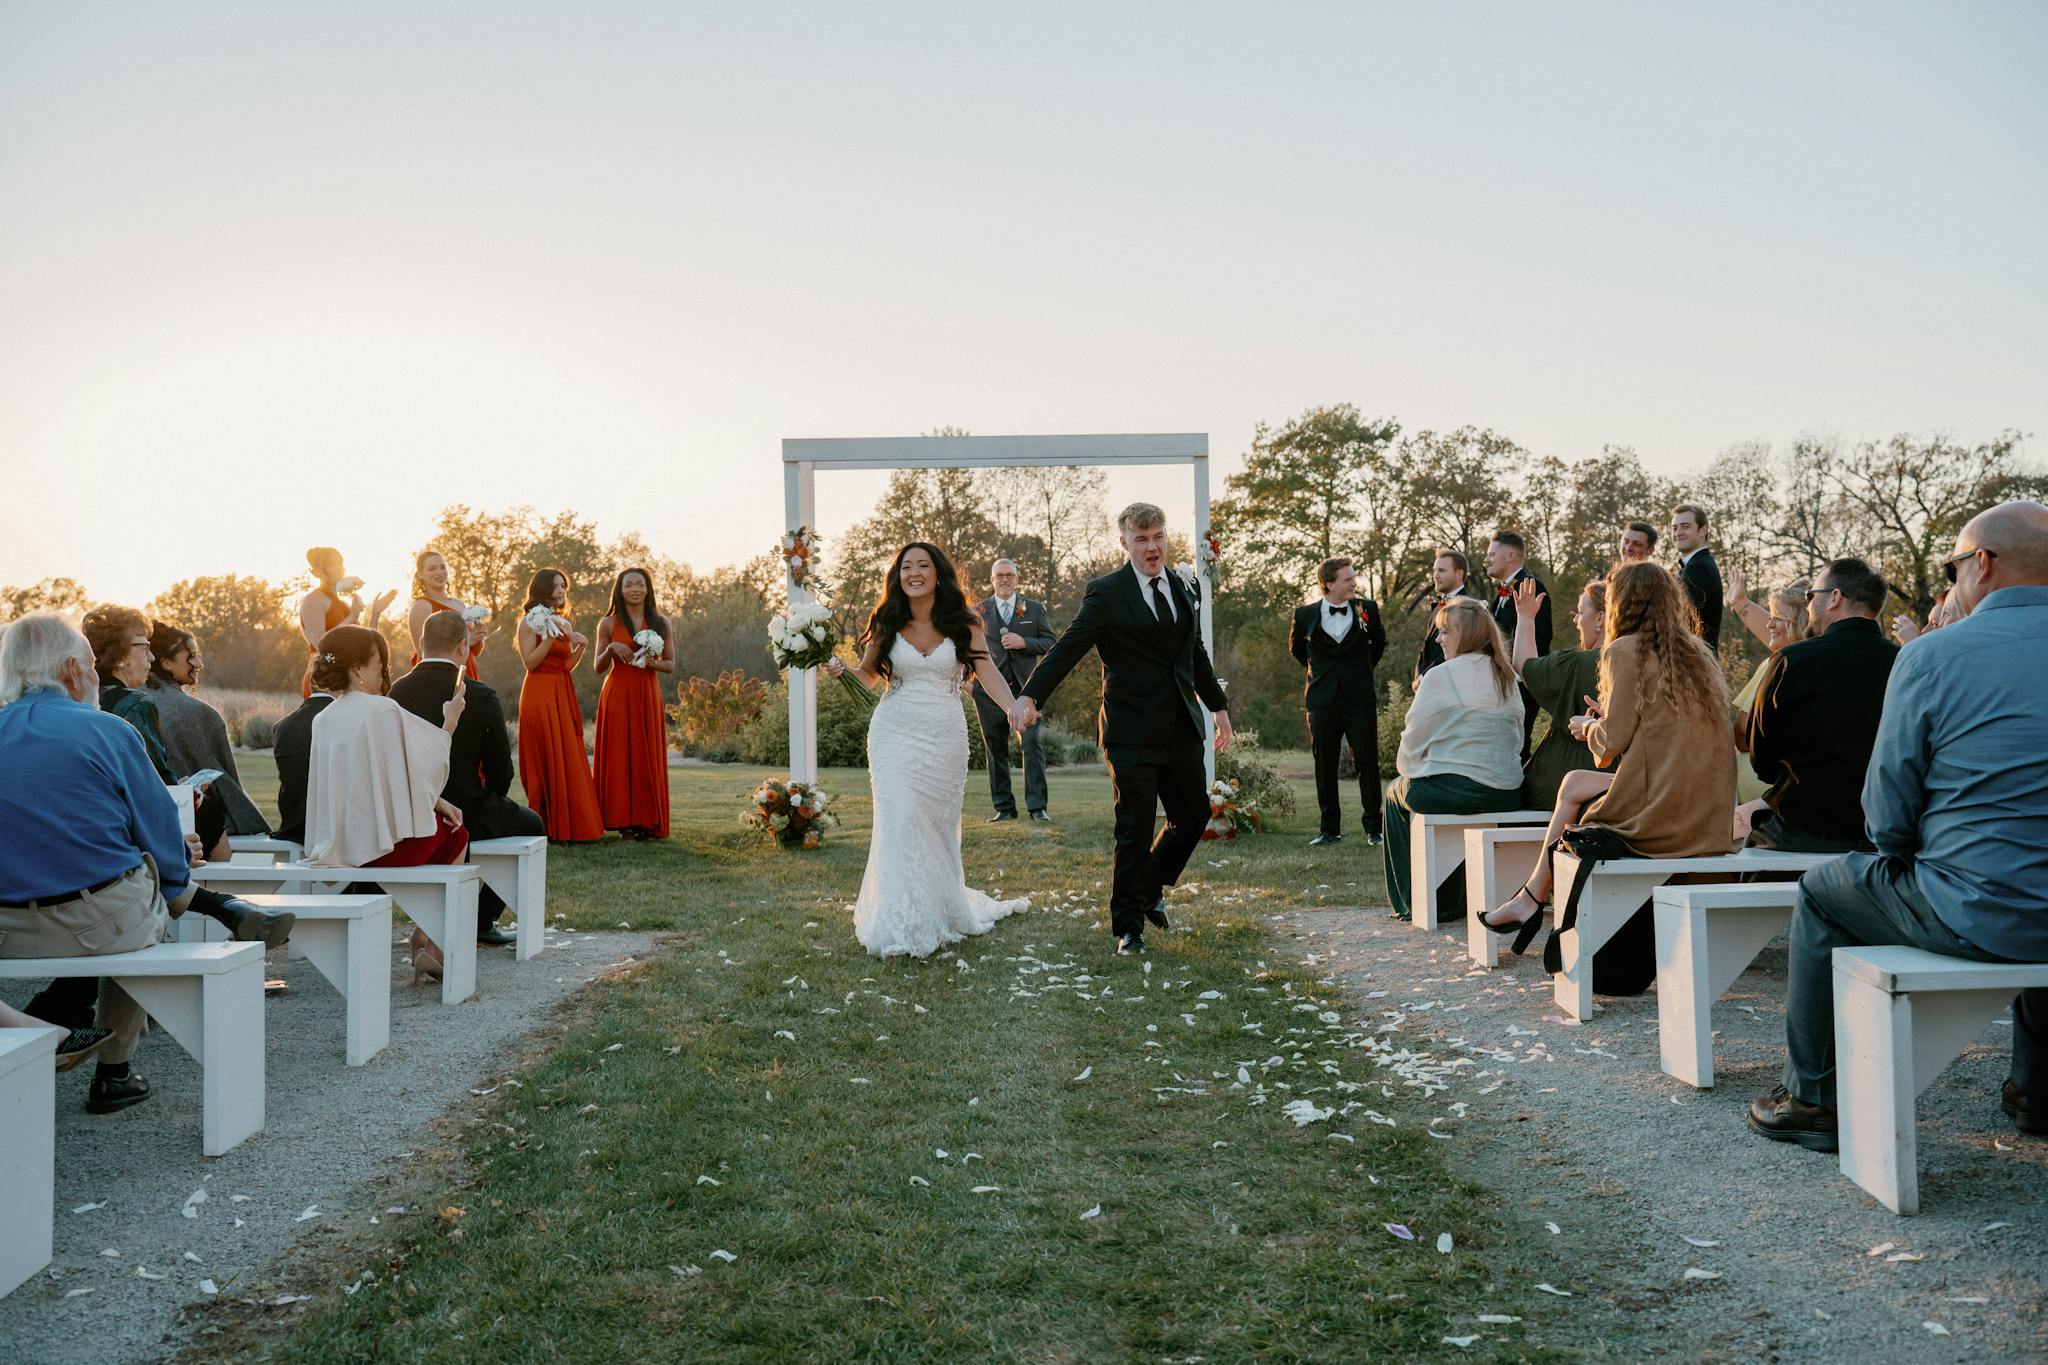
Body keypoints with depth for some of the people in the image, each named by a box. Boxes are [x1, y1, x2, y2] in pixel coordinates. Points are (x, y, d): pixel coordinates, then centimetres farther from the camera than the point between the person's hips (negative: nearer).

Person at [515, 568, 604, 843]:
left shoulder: (564, 624, 17)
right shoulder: (530, 622, -3)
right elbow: (530, 662, -11)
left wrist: (581, 647, 0)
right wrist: (550, 637, -17)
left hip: (564, 696, 7)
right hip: (540, 694, -7)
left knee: (569, 761, 6)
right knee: (547, 761, -6)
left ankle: (569, 825, 10)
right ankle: (548, 828, -2)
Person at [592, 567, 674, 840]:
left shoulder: (661, 623, 7)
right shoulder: (609, 624, 5)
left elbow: (670, 665, 9)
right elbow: (598, 667, 6)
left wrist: (653, 662, -11)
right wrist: (611, 649, -12)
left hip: (648, 695, 1)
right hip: (618, 695, -1)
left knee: (648, 755, 0)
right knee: (620, 754, -3)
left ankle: (648, 821, 6)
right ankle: (624, 820, 1)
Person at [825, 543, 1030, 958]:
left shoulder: (962, 625, 1)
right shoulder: (886, 624, 4)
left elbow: (988, 674, -7)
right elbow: (869, 674, 14)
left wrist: (1013, 708, -25)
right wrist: (841, 670, -7)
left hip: (945, 737, 0)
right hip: (895, 733, 0)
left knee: (939, 826, 8)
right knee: (901, 821, -12)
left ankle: (944, 912, 25)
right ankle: (904, 927, -10)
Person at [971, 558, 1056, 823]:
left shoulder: (1034, 609, 9)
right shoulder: (979, 611, 10)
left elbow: (1050, 642, 6)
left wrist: (1024, 642, -11)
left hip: (1024, 687, -1)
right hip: (989, 689, 1)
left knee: (1031, 744, -11)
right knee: (995, 749, 4)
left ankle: (1037, 806, -8)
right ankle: (1004, 808, 11)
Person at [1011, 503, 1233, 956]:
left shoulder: (1186, 587, 11)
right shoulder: (1106, 592, -8)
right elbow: (1068, 648, -15)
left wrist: (1218, 705, 25)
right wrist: (1029, 696, -28)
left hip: (1181, 729, 6)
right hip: (1132, 731, -6)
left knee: (1193, 817, 14)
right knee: (1135, 831, -1)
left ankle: (1150, 889, 37)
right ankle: (1129, 927, 12)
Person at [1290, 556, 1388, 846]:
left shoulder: (1367, 608, 1)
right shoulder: (1305, 615, -1)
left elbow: (1379, 642, 20)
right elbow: (1295, 647, 19)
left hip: (1360, 698, 0)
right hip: (1323, 700, 0)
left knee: (1368, 764, 0)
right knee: (1325, 767, 6)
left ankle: (1373, 827, 8)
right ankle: (1329, 829, 15)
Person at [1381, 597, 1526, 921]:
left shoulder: (1440, 676, -9)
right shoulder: (1507, 676, 11)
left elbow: (1414, 739, -4)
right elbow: (1517, 738, 16)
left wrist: (1406, 768, 16)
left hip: (1455, 790, -6)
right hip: (1509, 794, 6)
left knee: (1396, 792, 24)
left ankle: (1410, 900, 24)